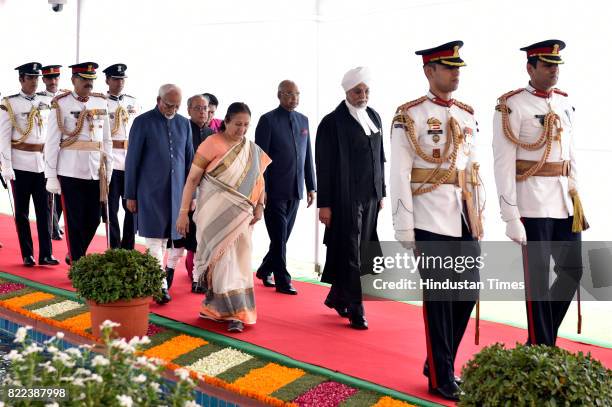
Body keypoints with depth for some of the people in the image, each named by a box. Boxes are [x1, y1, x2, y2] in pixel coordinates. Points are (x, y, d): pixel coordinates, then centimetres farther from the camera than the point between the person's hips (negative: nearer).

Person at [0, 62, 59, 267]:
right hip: (20, 164, -3)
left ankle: (46, 254, 6)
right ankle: (27, 255, 14)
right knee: (22, 211, 6)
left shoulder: (45, 104, 9)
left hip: (43, 164, 3)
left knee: (44, 209, 1)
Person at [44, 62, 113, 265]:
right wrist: (51, 177, -6)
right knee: (74, 222, 3)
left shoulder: (101, 103, 9)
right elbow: (51, 143, -4)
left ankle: (76, 255, 32)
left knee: (93, 220, 9)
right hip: (70, 173, -4)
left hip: (96, 172, 4)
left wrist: (108, 170, 10)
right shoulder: (61, 104, -4)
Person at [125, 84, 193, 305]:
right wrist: (130, 195, -2)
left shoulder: (184, 123, 8)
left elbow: (189, 160, 12)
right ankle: (161, 286, 1)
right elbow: (132, 160, -1)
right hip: (150, 193, -4)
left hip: (176, 192, 4)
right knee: (155, 241, -3)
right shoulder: (143, 122, -3)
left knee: (164, 239, 9)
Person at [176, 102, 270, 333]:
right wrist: (183, 213, -11)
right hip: (214, 213, -5)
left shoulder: (253, 151, 8)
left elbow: (259, 181, 13)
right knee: (222, 259, -3)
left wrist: (259, 206, -4)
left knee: (237, 259, 6)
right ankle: (234, 312, 6)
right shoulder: (212, 144, -8)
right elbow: (192, 179, -8)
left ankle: (215, 305, 21)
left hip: (239, 215, 5)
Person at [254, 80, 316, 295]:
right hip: (275, 189, -6)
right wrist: (261, 189, -13)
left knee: (283, 236, 12)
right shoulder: (268, 120, -5)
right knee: (279, 237, -1)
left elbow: (308, 155, 13)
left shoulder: (303, 120, 12)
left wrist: (311, 186, 10)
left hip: (295, 190, 6)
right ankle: (282, 281, 10)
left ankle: (264, 271, 30)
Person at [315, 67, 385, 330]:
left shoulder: (374, 117, 11)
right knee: (350, 254, -1)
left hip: (370, 198, 6)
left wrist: (381, 193, 14)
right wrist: (324, 204, -11)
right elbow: (324, 166, -9)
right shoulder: (332, 122, -8)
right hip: (346, 199, -6)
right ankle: (356, 310, 8)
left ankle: (337, 297, 31)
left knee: (359, 252, 13)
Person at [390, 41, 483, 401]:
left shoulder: (467, 115, 13)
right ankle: (442, 377, 18)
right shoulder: (409, 116, -5)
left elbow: (474, 169, 16)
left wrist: (479, 216, 13)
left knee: (468, 290, 10)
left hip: (465, 219, 6)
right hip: (431, 220, -6)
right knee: (439, 297, 2)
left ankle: (438, 362, 29)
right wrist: (404, 227, -12)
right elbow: (400, 175, -9)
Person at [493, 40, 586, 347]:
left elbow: (571, 154, 18)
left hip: (565, 203, 7)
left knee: (572, 270, 11)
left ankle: (540, 339, 29)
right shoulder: (512, 106, -9)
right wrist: (511, 217, -16)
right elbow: (503, 164, -13)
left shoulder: (564, 103, 13)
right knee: (538, 279, 2)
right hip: (532, 205, -7)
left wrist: (576, 199, 14)